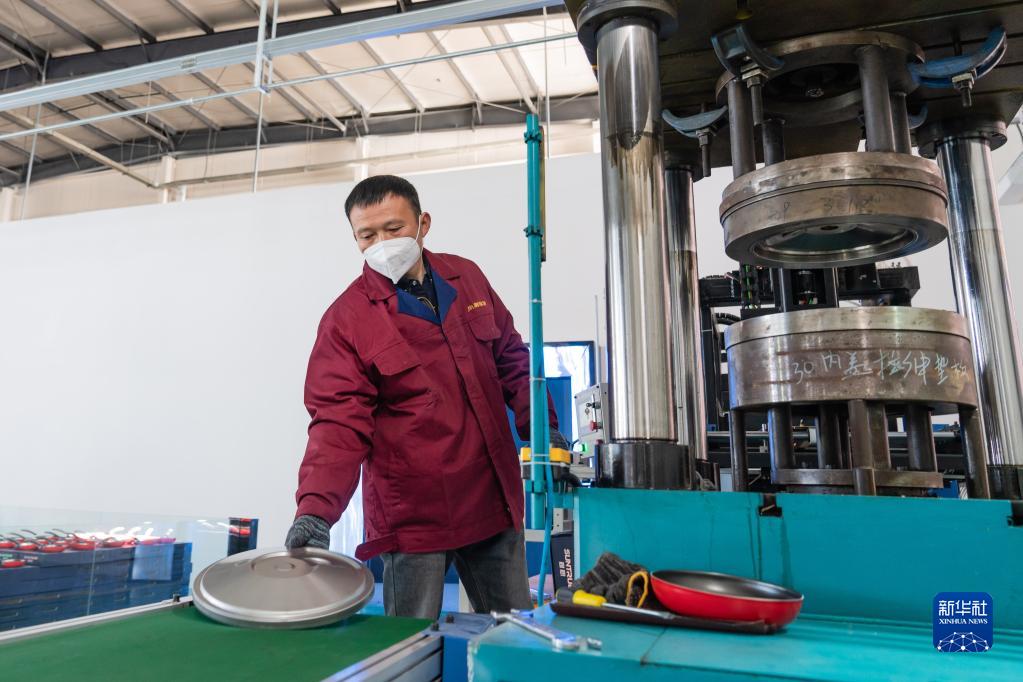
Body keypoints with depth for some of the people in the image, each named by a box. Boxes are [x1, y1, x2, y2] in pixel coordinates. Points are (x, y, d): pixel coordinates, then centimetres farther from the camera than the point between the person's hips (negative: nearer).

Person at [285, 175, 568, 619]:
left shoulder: (467, 278, 5)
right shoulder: (346, 318, -9)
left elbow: (510, 357, 15)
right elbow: (339, 420, -15)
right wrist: (315, 510, -26)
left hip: (495, 500, 5)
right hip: (414, 512, -4)